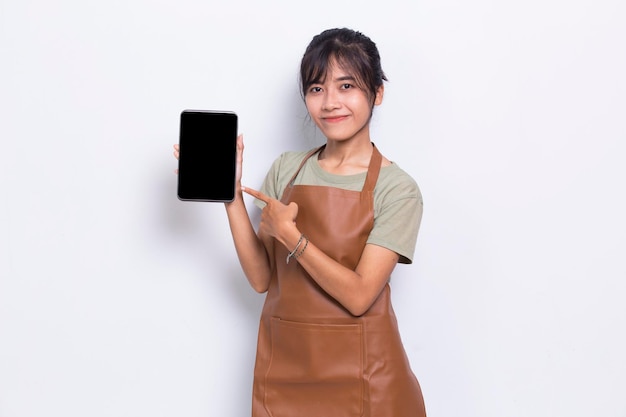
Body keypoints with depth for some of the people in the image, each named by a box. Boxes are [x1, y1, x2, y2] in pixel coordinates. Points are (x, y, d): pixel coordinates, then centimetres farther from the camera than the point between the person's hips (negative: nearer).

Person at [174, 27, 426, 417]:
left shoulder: (397, 190, -9)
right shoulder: (286, 170, 3)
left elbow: (359, 296, -17)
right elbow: (262, 278, -1)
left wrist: (289, 234, -21)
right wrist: (231, 194, -8)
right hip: (283, 365, 4)